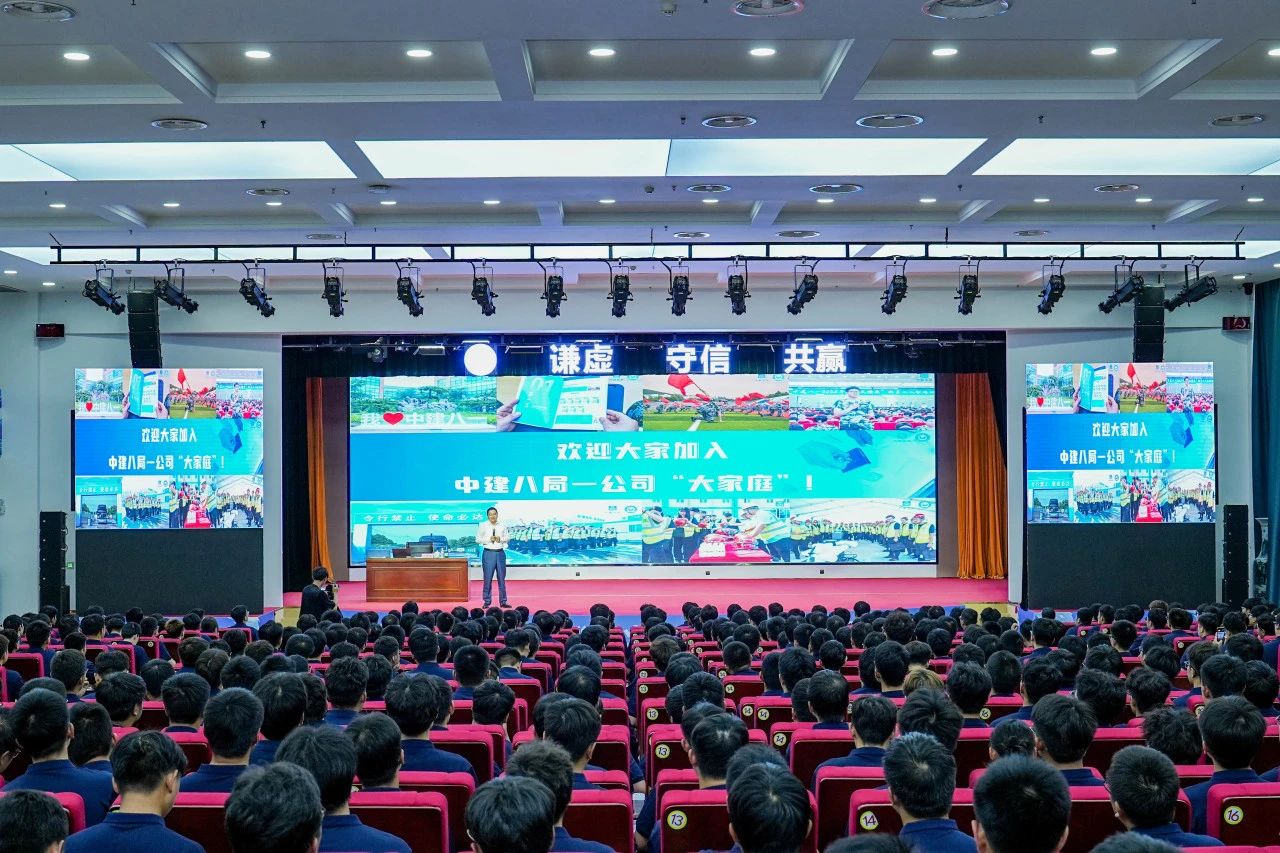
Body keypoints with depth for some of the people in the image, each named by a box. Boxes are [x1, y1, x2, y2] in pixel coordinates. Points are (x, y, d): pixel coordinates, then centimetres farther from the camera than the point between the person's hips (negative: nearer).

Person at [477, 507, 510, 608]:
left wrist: (501, 539, -9)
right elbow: (478, 539, -1)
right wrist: (489, 539, -14)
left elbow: (508, 538, 11)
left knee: (502, 578, 6)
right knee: (488, 578, -1)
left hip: (500, 553, 3)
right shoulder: (483, 526, -1)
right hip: (489, 553, -3)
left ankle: (503, 601, 13)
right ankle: (487, 602, 8)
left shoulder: (502, 526, 7)